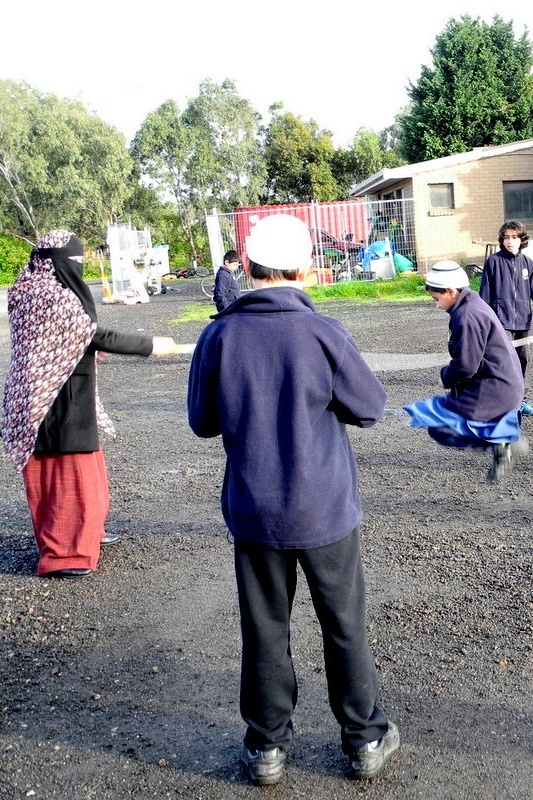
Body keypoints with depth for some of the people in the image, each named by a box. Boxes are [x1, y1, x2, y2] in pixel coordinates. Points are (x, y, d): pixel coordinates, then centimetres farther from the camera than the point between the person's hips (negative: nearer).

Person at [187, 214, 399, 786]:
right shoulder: (322, 333, -15)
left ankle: (267, 746, 30)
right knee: (345, 626, 16)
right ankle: (365, 739, 32)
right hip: (326, 509, -1)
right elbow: (370, 407, -4)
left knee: (264, 630, 16)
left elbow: (202, 421, 1)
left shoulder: (218, 336, -10)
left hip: (253, 512, 2)